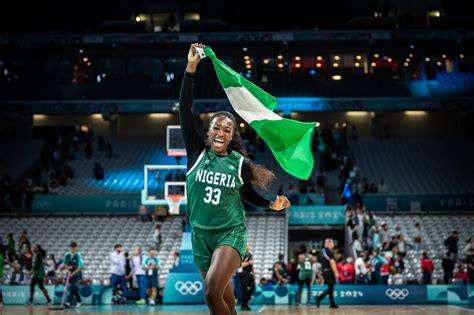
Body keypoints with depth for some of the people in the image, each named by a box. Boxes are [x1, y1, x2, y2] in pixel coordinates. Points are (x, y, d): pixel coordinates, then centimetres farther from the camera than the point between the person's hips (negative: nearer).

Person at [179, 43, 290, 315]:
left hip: (231, 234, -2)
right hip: (201, 234, 3)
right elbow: (185, 110, -14)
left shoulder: (240, 163, -4)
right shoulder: (197, 151, -4)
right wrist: (191, 68, -22)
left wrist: (271, 204, -3)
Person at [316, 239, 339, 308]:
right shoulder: (329, 252, -14)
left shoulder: (322, 251, 14)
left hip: (324, 271, 9)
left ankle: (332, 303, 13)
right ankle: (319, 298, -17)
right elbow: (332, 263, -19)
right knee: (330, 288, -6)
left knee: (330, 288, 13)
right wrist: (336, 272, -18)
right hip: (329, 271, -9)